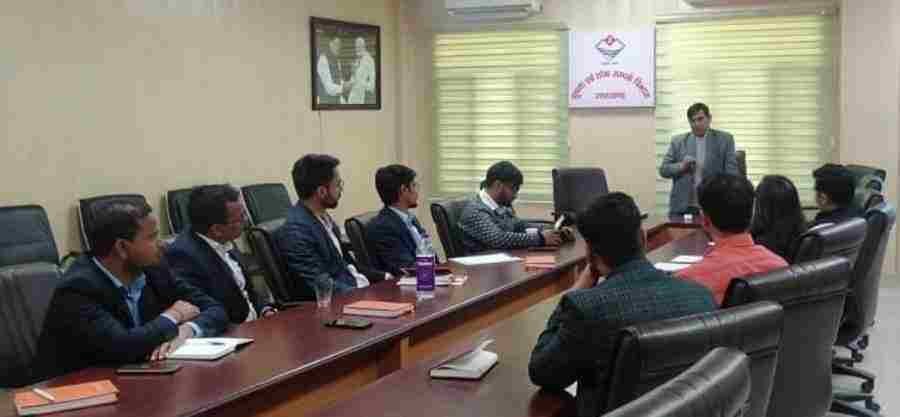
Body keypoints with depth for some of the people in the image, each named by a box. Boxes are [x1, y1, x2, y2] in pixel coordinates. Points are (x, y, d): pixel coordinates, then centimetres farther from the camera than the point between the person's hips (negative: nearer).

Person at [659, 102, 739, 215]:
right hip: (682, 208, 2)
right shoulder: (678, 141, 8)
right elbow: (663, 170, 7)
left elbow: (731, 173, 1)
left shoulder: (724, 139, 4)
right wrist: (681, 166, -12)